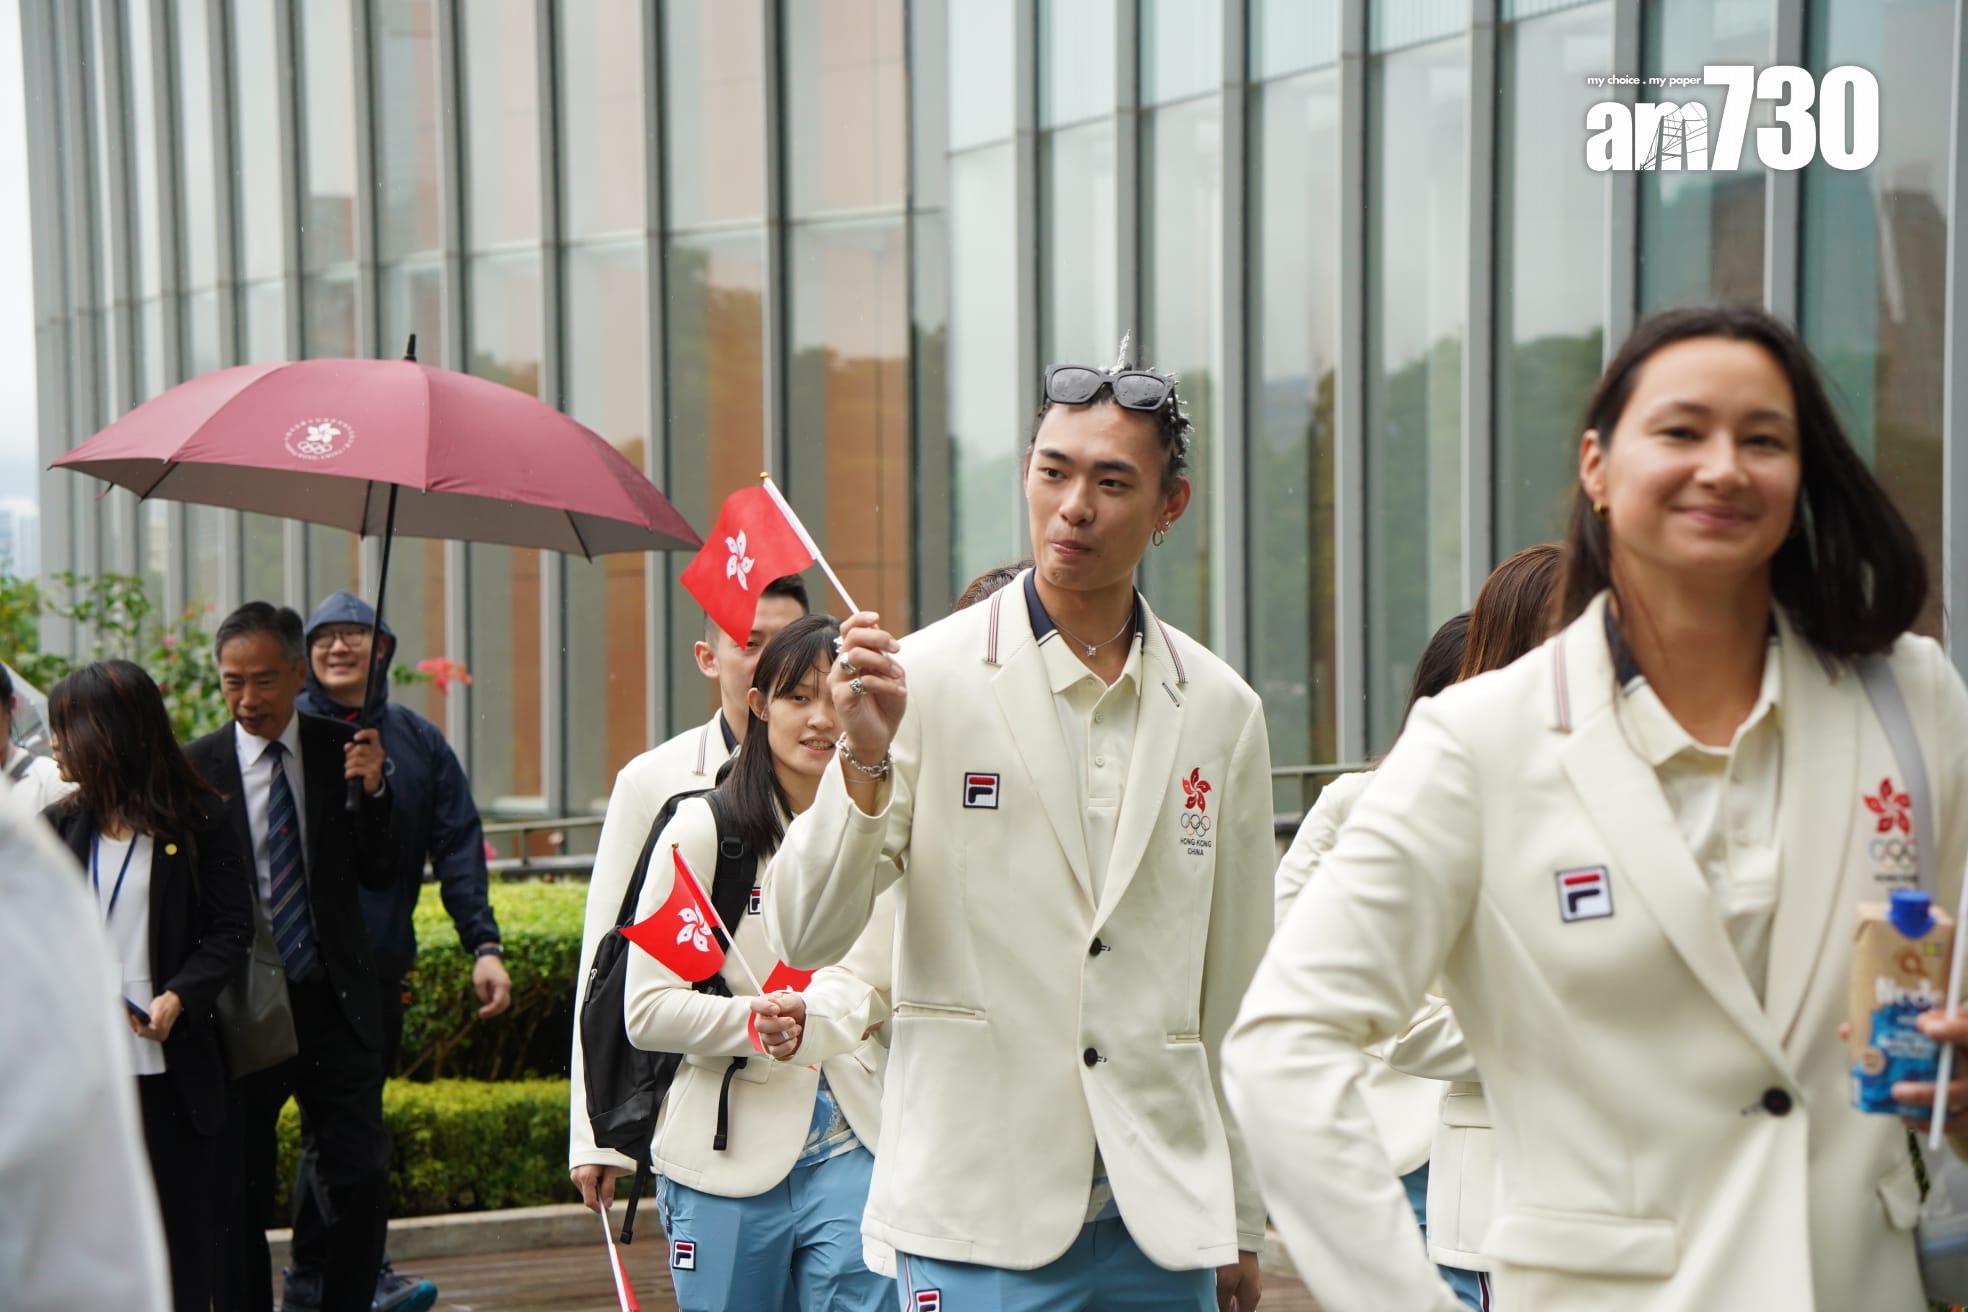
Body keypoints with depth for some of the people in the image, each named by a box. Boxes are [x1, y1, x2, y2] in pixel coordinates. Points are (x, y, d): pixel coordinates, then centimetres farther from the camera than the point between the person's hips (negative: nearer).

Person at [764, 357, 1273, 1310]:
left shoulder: (1221, 711, 6)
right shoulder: (926, 678, -4)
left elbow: (1236, 991, 12)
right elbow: (804, 937, -7)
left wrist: (1242, 1219, 15)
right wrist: (864, 761, -22)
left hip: (1163, 1217, 3)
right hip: (982, 1214, -3)